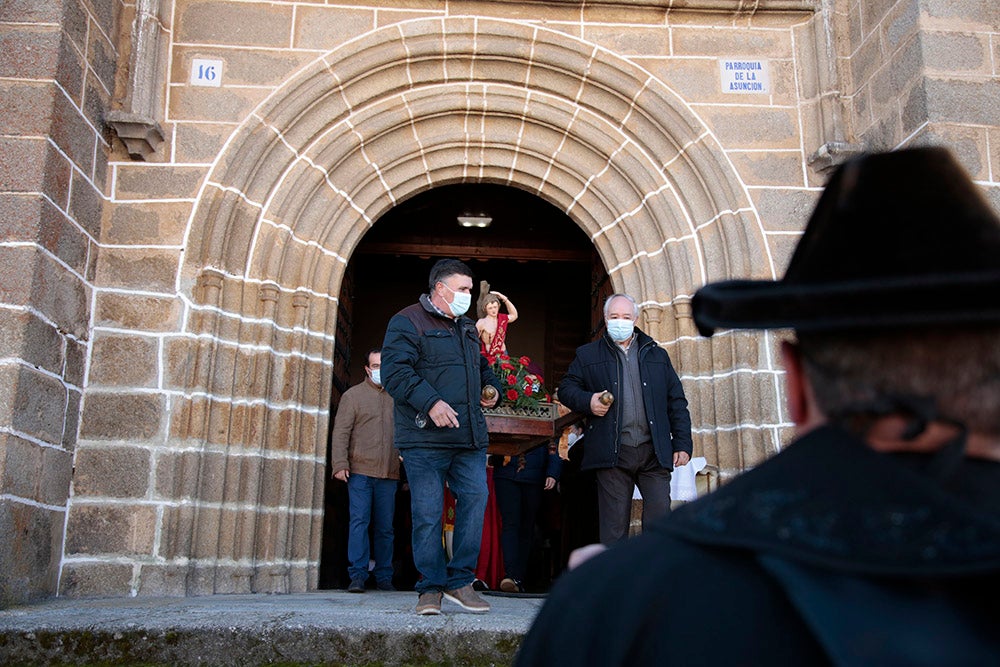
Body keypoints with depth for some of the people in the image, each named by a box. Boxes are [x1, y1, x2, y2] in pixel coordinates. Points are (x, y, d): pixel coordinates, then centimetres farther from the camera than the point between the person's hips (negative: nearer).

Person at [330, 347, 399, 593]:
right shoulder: (353, 395, 7)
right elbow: (341, 432, 1)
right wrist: (340, 464, -9)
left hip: (389, 473, 3)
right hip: (360, 471, -3)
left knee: (385, 526, 6)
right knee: (359, 522, -7)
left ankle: (384, 577, 13)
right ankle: (358, 575, -3)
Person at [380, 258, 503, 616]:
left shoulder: (467, 327, 22)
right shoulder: (407, 322, -2)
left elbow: (482, 366, 37)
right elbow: (394, 372, -13)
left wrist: (492, 387, 16)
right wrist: (430, 402, -23)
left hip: (469, 438, 6)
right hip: (425, 438, -6)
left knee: (475, 498, -2)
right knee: (427, 513, -2)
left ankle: (460, 581, 9)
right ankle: (431, 588, 10)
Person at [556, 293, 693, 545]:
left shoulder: (657, 355, 16)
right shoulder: (588, 355, 12)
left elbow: (676, 402, 14)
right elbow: (566, 388, 12)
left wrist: (682, 444, 5)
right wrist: (587, 401, -9)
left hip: (654, 452, 2)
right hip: (612, 455, -1)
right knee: (613, 527, 1)